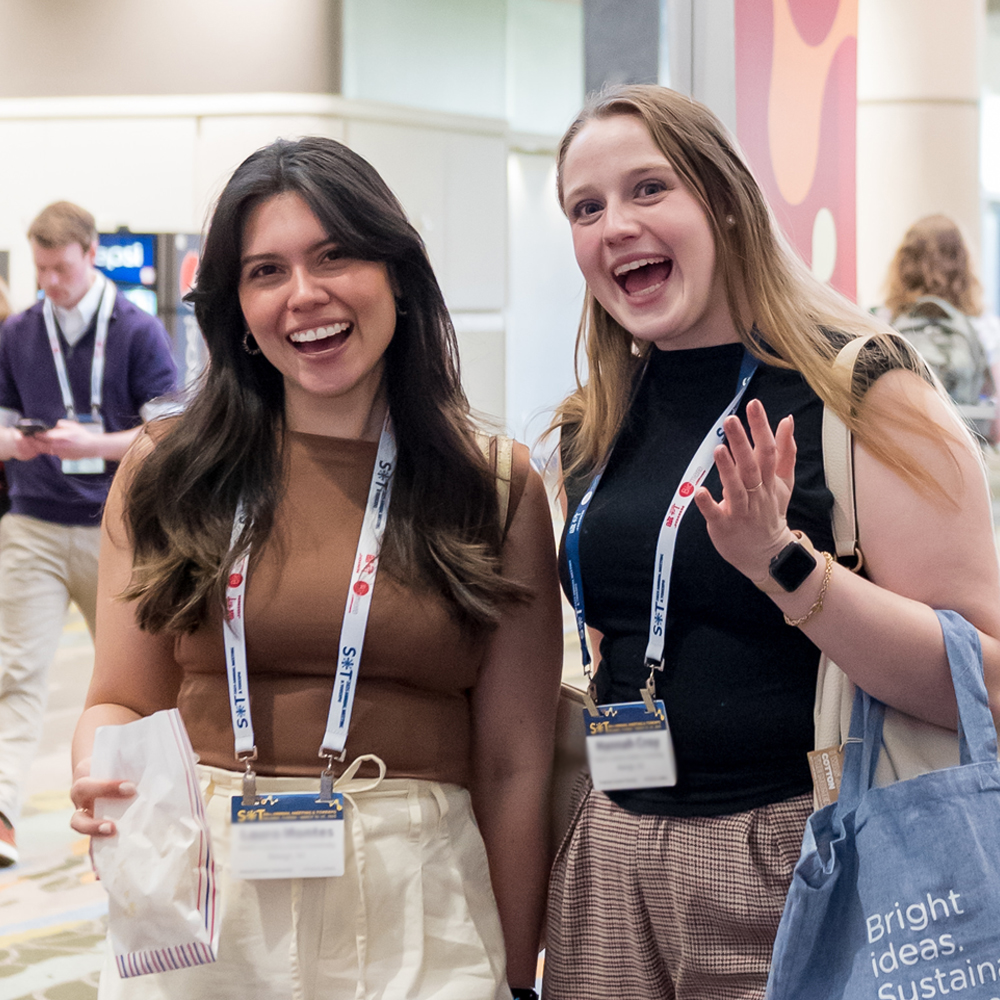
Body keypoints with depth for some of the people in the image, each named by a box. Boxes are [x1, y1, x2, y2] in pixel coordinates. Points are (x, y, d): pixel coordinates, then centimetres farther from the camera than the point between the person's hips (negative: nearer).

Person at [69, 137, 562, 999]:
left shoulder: (497, 489, 2)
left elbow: (515, 764, 1)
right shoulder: (168, 476, 3)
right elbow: (122, 704, 8)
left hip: (416, 910, -1)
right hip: (200, 905, 1)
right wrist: (101, 779, -15)